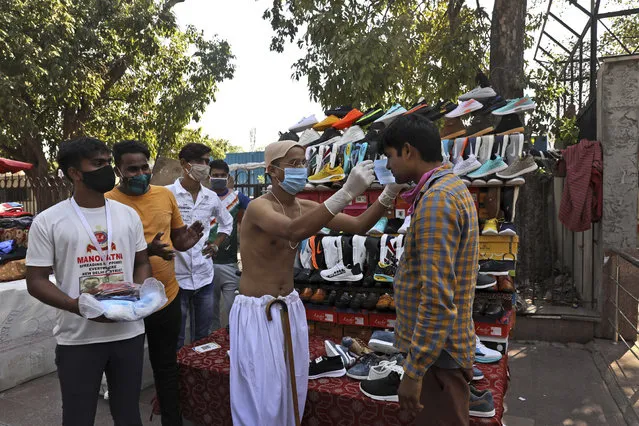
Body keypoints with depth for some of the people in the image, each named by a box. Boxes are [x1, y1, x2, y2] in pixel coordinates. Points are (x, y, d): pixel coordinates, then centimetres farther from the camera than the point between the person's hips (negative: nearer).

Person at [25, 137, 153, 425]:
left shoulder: (128, 215, 5)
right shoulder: (48, 221, -5)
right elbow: (36, 281, -5)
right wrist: (76, 306, -21)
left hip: (129, 333, 3)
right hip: (77, 339, -2)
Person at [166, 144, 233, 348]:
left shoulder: (211, 197, 6)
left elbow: (227, 223, 23)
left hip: (204, 276, 5)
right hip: (175, 277, -4)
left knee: (203, 337, 17)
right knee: (175, 340, 7)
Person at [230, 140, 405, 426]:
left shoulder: (306, 208, 2)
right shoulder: (259, 207, -20)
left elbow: (359, 226, -2)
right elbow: (295, 231, -41)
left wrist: (389, 194, -18)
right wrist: (348, 192, -44)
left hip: (290, 308, 7)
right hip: (256, 311, -6)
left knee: (292, 388, 14)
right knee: (263, 394, 1)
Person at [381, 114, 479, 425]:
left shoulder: (436, 198, -23)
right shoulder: (452, 188, 10)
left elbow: (437, 297, -27)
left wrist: (414, 369, -22)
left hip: (436, 352, -9)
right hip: (443, 345, 9)